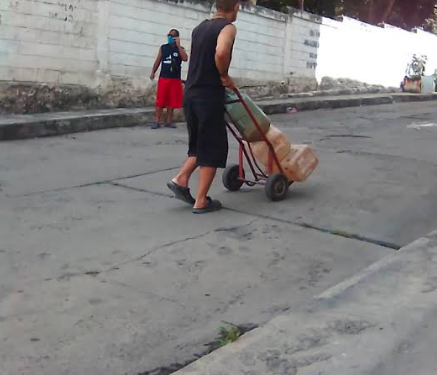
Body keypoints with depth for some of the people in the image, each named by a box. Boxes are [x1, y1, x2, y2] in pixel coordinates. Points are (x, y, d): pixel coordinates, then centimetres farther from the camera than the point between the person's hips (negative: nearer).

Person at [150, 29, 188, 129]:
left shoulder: (181, 49, 5)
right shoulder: (163, 47, 9)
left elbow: (185, 58, -14)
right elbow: (158, 61, 11)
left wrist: (178, 45, -14)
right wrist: (153, 72, 3)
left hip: (175, 79, 0)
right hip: (163, 77, 0)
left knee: (172, 101, 3)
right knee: (160, 101, -4)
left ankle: (169, 121, 11)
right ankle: (156, 121, -4)